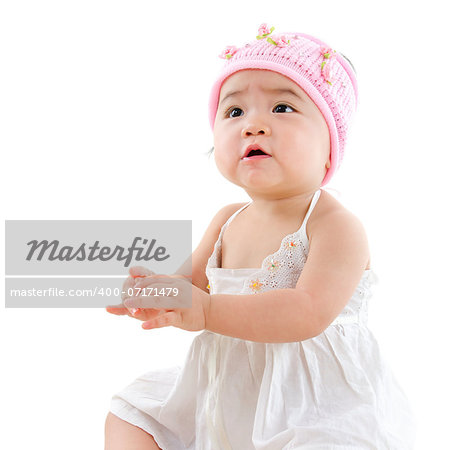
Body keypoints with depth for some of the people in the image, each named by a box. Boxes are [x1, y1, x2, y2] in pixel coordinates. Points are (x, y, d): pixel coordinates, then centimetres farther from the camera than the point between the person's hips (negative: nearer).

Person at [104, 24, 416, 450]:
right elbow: (192, 282, 7)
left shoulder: (337, 226, -18)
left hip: (317, 399, -6)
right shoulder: (228, 221, 4)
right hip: (223, 386, 6)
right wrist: (151, 291, -17)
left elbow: (308, 313, -29)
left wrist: (208, 311, -35)